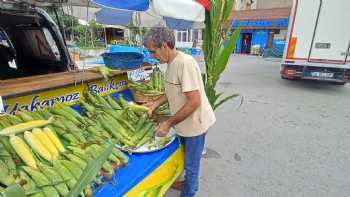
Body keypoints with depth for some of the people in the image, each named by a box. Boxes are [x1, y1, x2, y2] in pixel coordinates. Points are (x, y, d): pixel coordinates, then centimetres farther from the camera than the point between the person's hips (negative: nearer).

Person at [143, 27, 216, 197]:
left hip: (194, 122, -8)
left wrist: (168, 123, -23)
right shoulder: (171, 63, 2)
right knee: (185, 161, 26)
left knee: (191, 166, 12)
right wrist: (155, 103, 3)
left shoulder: (185, 63, -26)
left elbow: (194, 102, -29)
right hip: (184, 122, 8)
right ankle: (188, 183, 51)